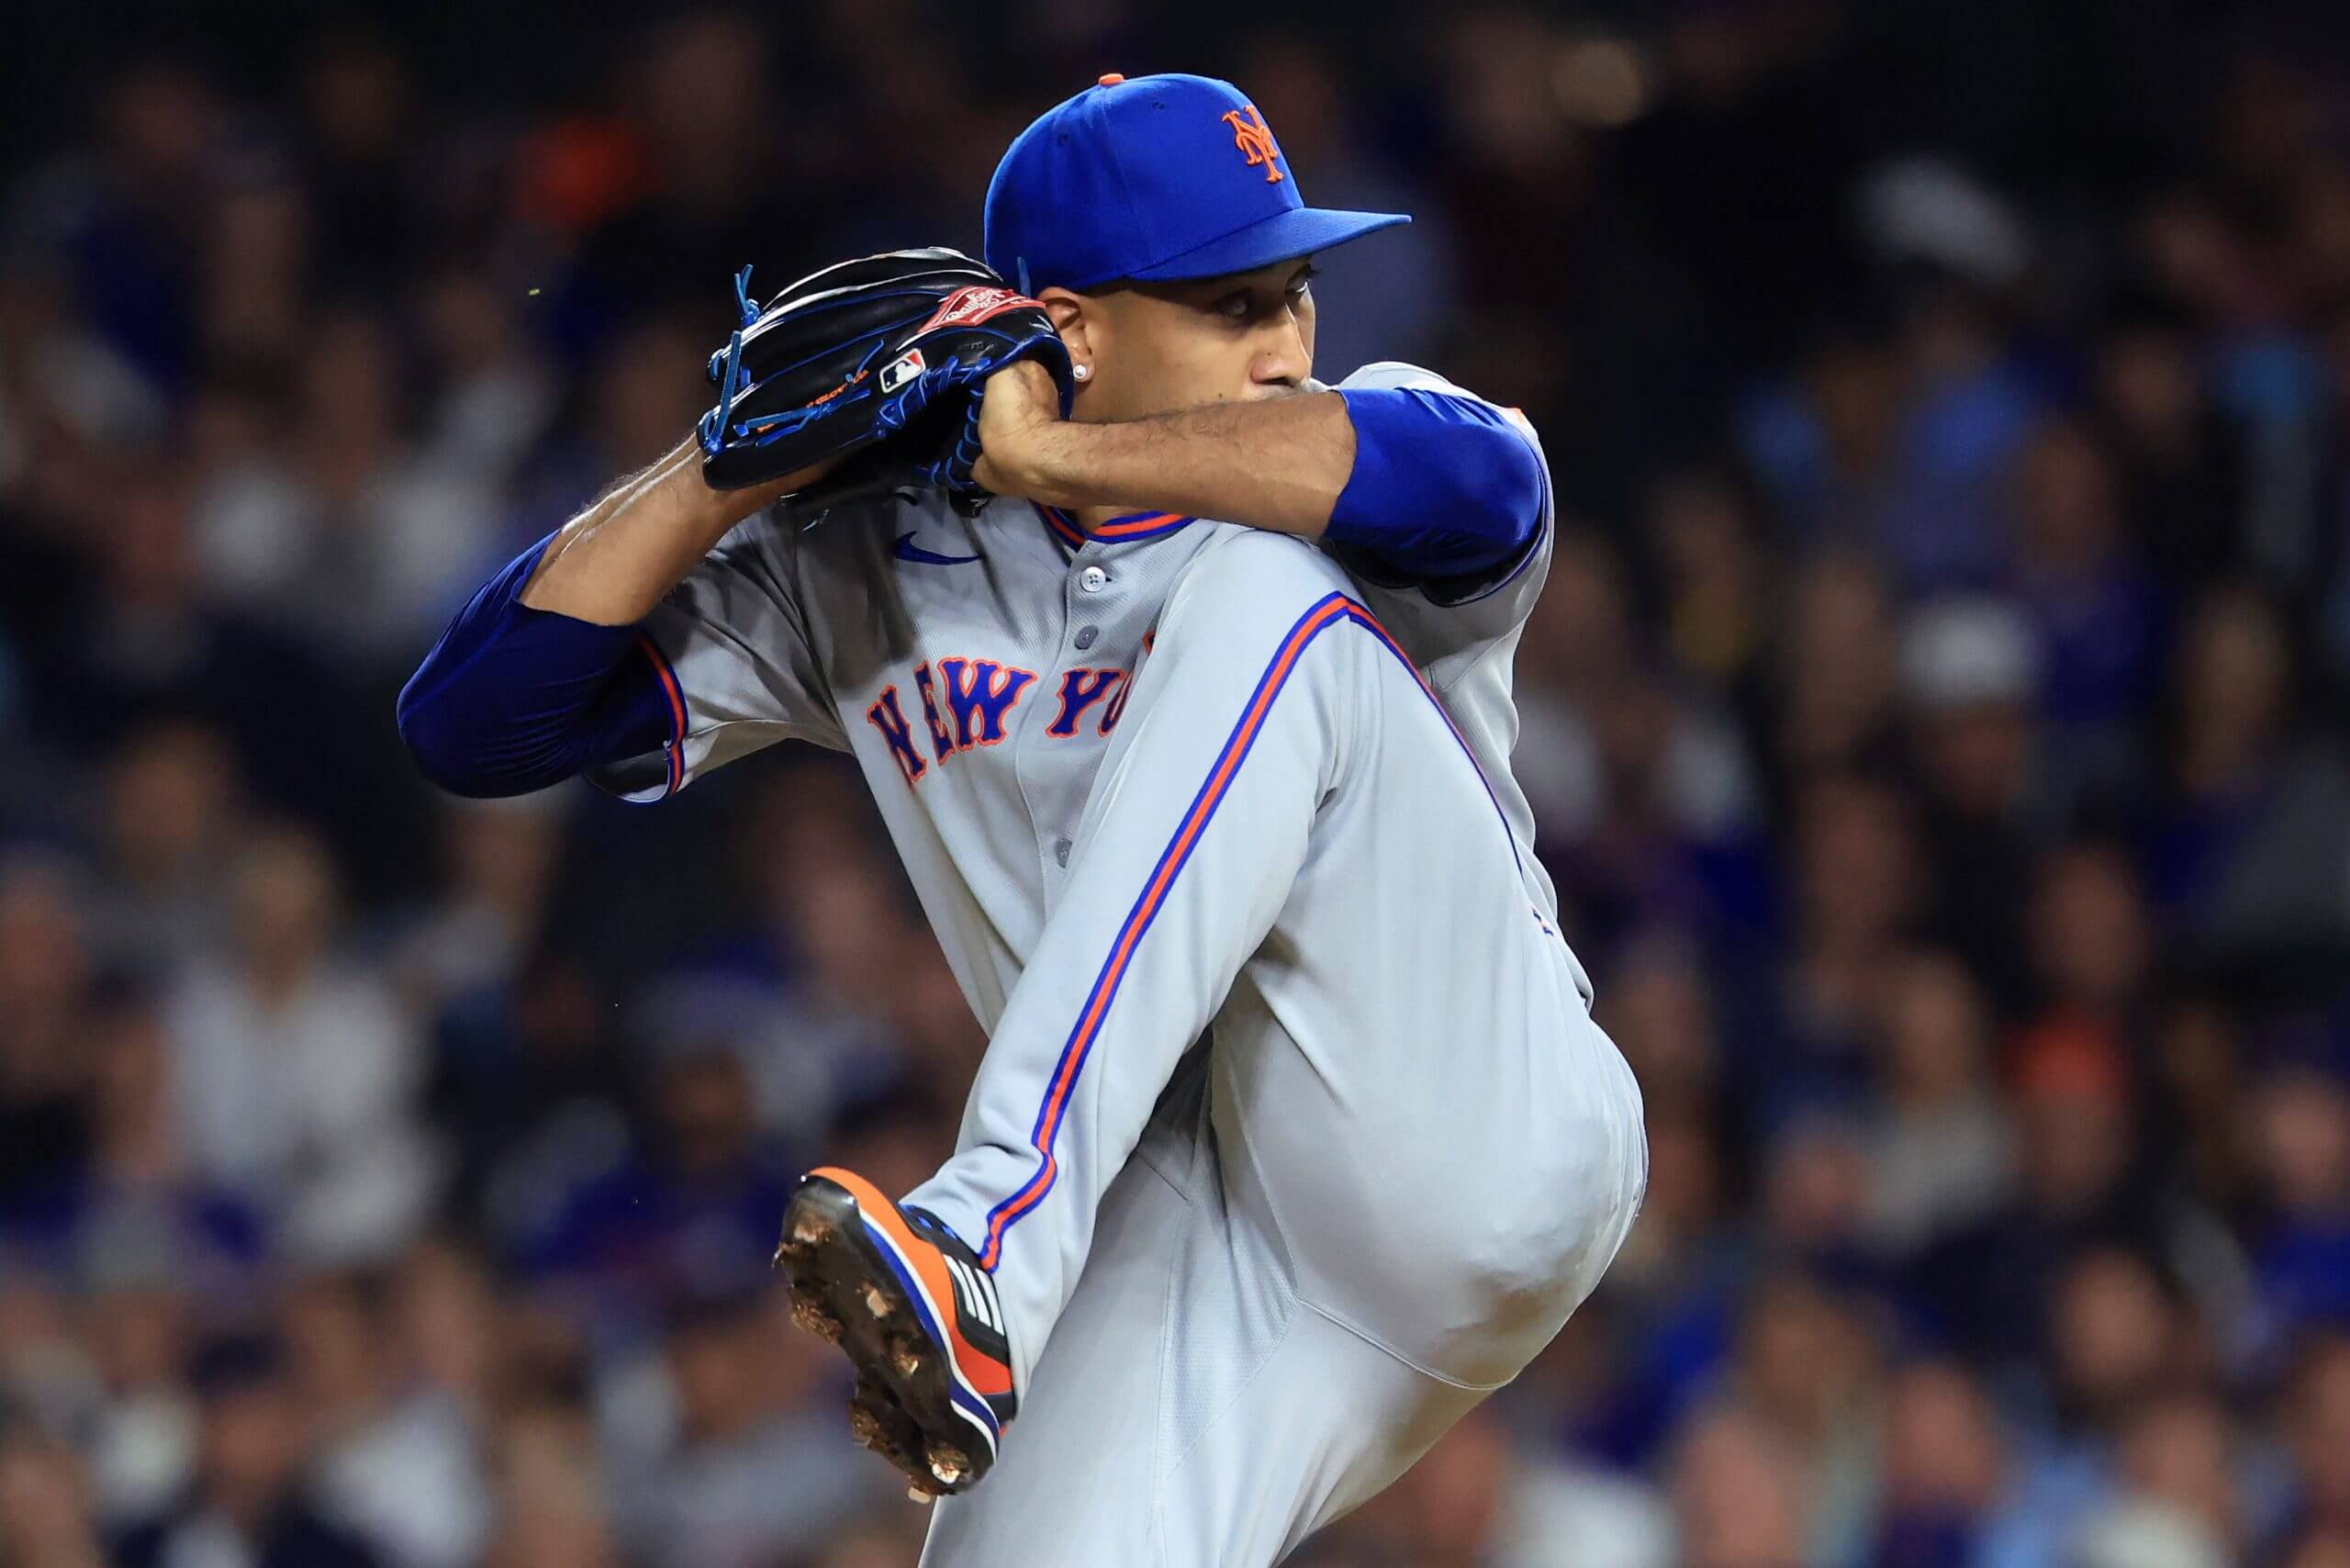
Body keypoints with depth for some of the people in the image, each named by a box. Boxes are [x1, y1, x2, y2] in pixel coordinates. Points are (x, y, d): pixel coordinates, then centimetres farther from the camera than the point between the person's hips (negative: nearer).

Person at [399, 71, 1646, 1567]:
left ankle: (996, 1230, -31)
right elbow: (472, 722, 4)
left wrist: (1056, 458, -18)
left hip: (1470, 1130, -2)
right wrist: (745, 460, -6)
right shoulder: (874, 563, 9)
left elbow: (1479, 480, -23)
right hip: (1174, 1230, 2)